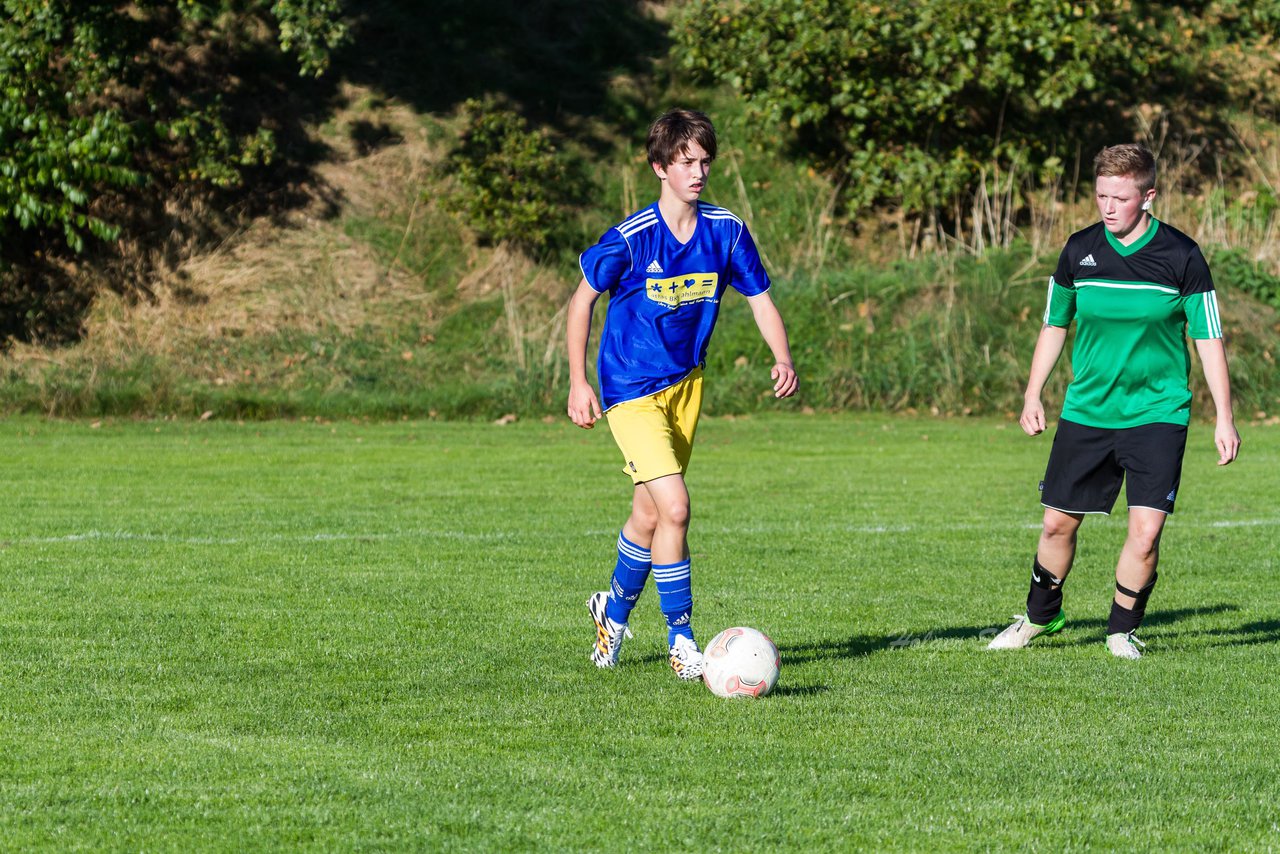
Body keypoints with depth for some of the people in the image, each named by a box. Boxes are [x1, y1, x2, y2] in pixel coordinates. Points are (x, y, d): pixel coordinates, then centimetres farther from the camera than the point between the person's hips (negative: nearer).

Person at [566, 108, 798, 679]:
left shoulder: (726, 231, -5)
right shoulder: (631, 238, -17)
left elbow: (760, 299, 4)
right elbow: (583, 299, -4)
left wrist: (782, 358, -14)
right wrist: (578, 382, -6)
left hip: (685, 385, 5)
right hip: (630, 390, -5)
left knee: (650, 515, 15)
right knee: (674, 507, -18)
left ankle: (614, 609, 40)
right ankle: (681, 638, -7)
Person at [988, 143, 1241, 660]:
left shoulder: (1180, 256, -8)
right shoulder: (1079, 250, -1)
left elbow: (1209, 339, -3)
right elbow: (1054, 325, 13)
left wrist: (1224, 418, -6)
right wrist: (1033, 396, 11)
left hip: (1157, 415, -3)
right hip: (1086, 412, 3)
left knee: (1146, 530, -12)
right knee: (1058, 522, 8)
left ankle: (1122, 630, 9)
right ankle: (1040, 617, 32)